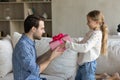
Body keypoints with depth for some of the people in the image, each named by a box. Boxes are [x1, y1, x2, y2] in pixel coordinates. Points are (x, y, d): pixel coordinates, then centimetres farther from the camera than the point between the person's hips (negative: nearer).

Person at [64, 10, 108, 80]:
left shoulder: (96, 34, -22)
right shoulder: (91, 32, 6)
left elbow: (85, 47, -33)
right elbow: (82, 42, 14)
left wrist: (69, 44, -31)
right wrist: (70, 41, -2)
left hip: (88, 64, -9)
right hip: (82, 63, 10)